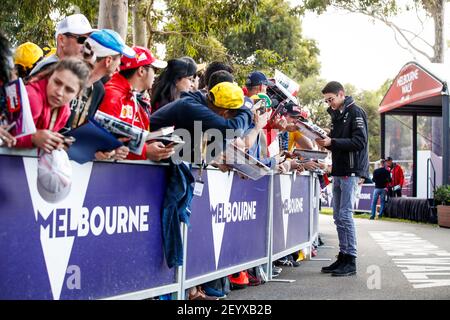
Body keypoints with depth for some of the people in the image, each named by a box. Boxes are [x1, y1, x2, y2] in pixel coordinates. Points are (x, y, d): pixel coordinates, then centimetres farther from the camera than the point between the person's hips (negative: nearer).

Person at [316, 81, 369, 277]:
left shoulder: (356, 113, -7)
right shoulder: (336, 115, 19)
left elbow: (359, 142, -16)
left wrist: (332, 142, -20)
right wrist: (326, 142, 2)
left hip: (351, 172, -9)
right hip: (338, 172, 9)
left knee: (345, 215, -10)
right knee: (338, 216, 9)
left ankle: (351, 261, -5)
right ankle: (343, 257, 15)